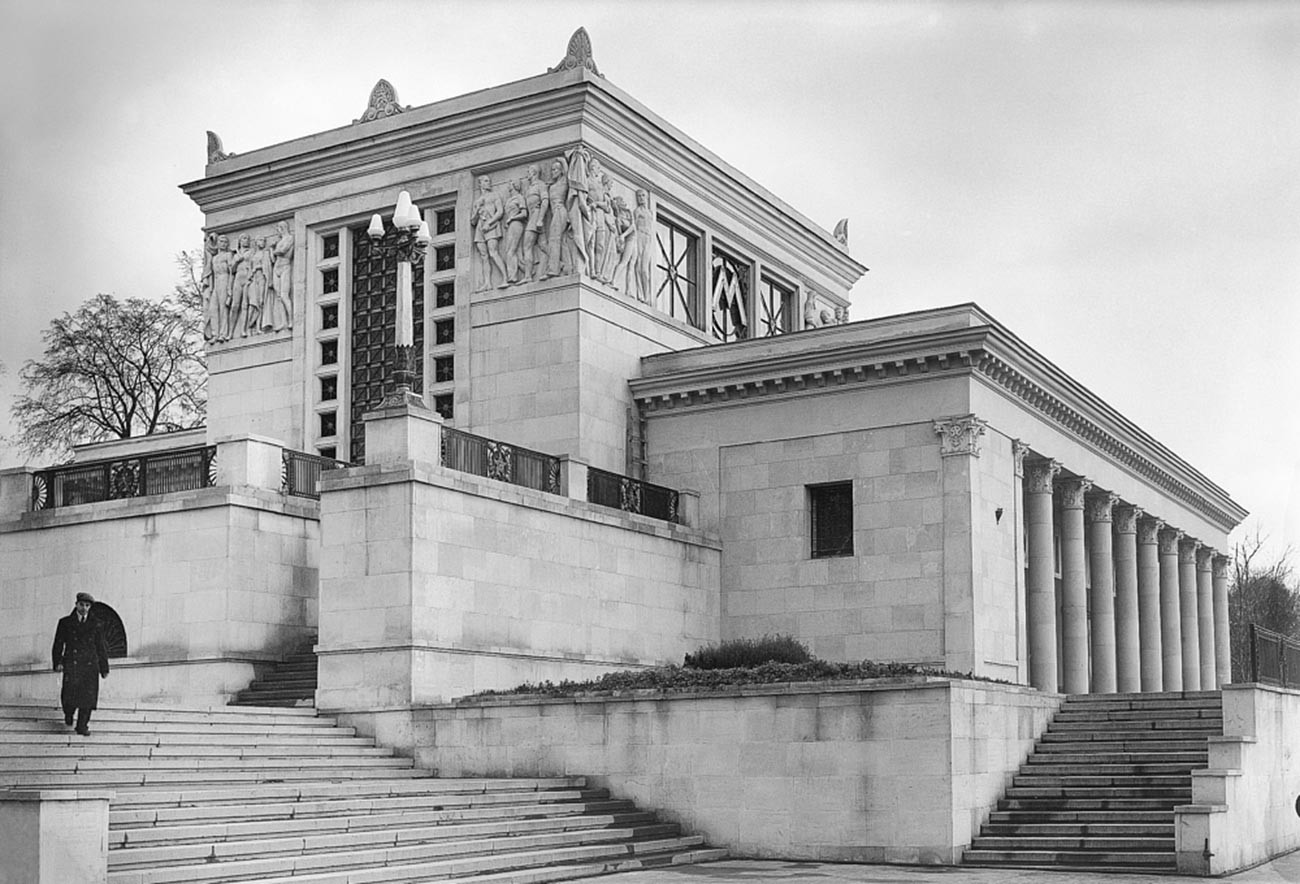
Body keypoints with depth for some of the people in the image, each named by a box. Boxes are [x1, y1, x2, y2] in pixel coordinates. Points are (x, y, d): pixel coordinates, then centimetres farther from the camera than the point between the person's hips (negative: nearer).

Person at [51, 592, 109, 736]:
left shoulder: (95, 625, 12)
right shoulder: (65, 622, 9)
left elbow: (101, 647, 13)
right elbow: (58, 644, 6)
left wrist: (104, 668, 10)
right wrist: (58, 662, -8)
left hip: (90, 665, 1)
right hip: (71, 664, -1)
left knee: (88, 695, -6)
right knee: (70, 694, -12)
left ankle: (82, 725, 4)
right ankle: (68, 714, 20)